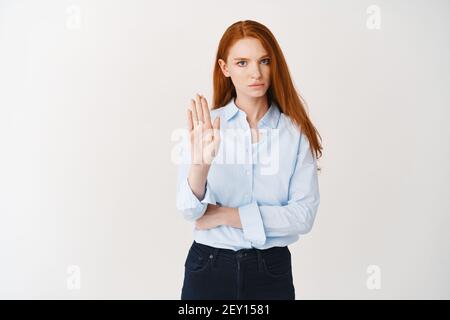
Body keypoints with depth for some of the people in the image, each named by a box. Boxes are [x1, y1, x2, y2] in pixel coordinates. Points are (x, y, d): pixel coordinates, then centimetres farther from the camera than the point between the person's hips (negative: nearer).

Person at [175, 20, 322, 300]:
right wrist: (200, 164, -33)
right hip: (209, 267, 0)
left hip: (272, 269, 0)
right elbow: (189, 211, -13)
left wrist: (224, 215, -13)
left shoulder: (297, 131, -6)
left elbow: (304, 215, -11)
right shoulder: (204, 126, -6)